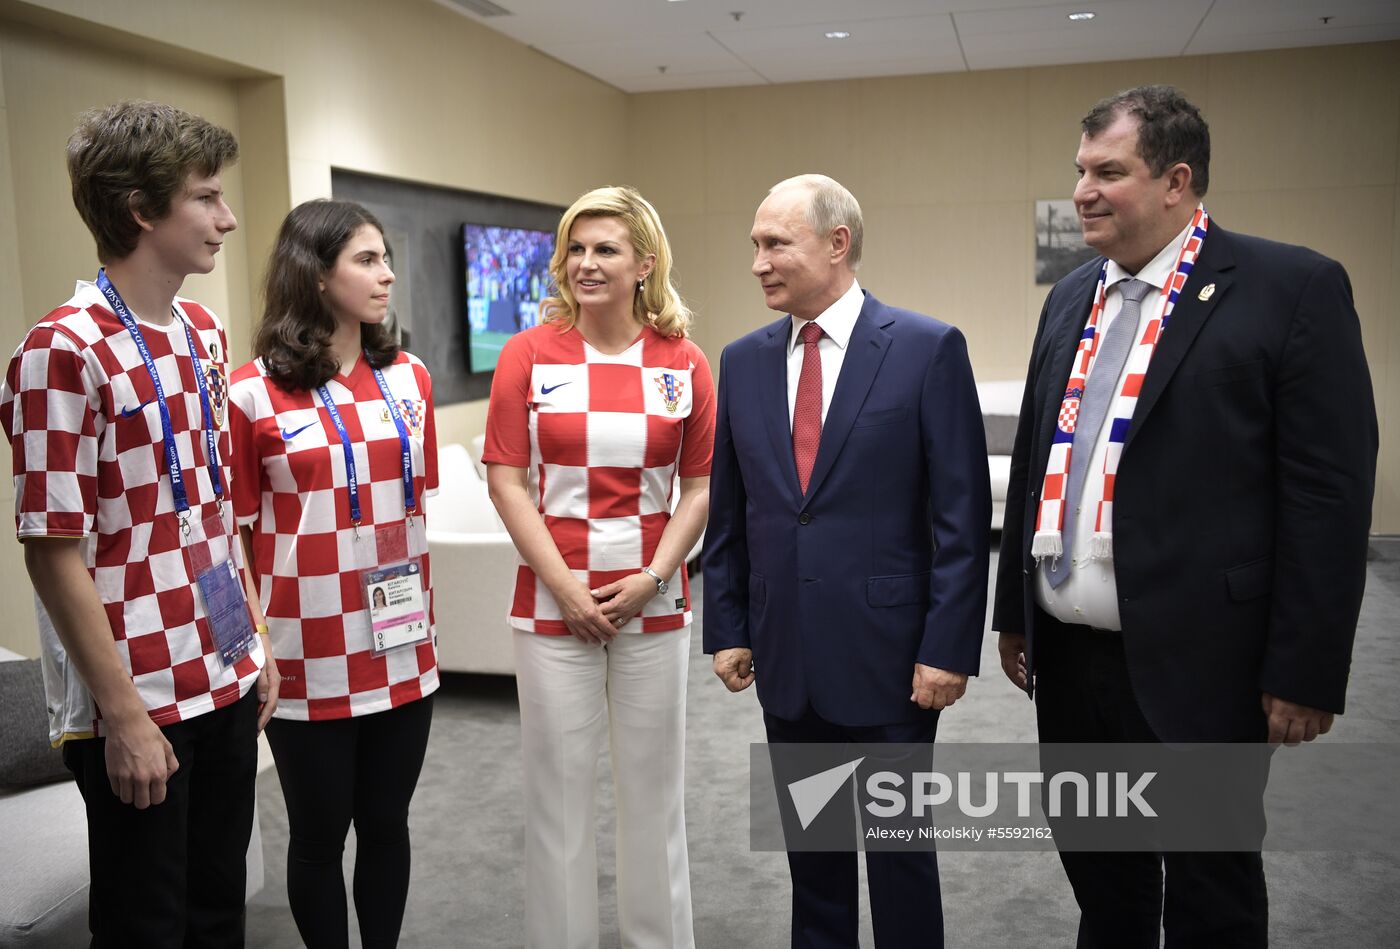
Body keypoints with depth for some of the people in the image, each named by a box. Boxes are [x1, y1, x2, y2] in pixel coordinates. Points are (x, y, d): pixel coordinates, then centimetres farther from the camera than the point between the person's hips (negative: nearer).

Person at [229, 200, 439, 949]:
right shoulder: (253, 393, -9)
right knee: (318, 832, 13)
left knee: (386, 823, 16)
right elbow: (236, 533, -5)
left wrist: (427, 619, 13)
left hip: (402, 650, 4)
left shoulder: (409, 379, 5)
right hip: (309, 659, -4)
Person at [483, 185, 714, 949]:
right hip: (553, 605, -1)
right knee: (559, 791, 8)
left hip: (654, 605, 1)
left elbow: (700, 486, 3)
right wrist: (566, 588, -11)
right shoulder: (529, 355, -2)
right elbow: (506, 480, -4)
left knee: (654, 786, 12)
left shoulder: (683, 364, 1)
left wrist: (652, 577, -9)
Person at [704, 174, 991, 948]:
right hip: (787, 658, 4)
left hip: (888, 654, -4)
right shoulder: (743, 360, 6)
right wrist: (726, 628, 7)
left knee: (899, 851, 12)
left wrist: (949, 647, -12)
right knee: (809, 850, 18)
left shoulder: (928, 349, -8)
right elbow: (727, 512, 9)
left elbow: (962, 512, -9)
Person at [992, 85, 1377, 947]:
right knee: (1098, 876, 21)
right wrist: (1014, 611, 15)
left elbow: (1331, 488, -11)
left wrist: (1307, 668, -13)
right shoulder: (1071, 298, 11)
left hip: (1193, 660, -5)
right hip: (1069, 651, 6)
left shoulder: (1293, 288, -8)